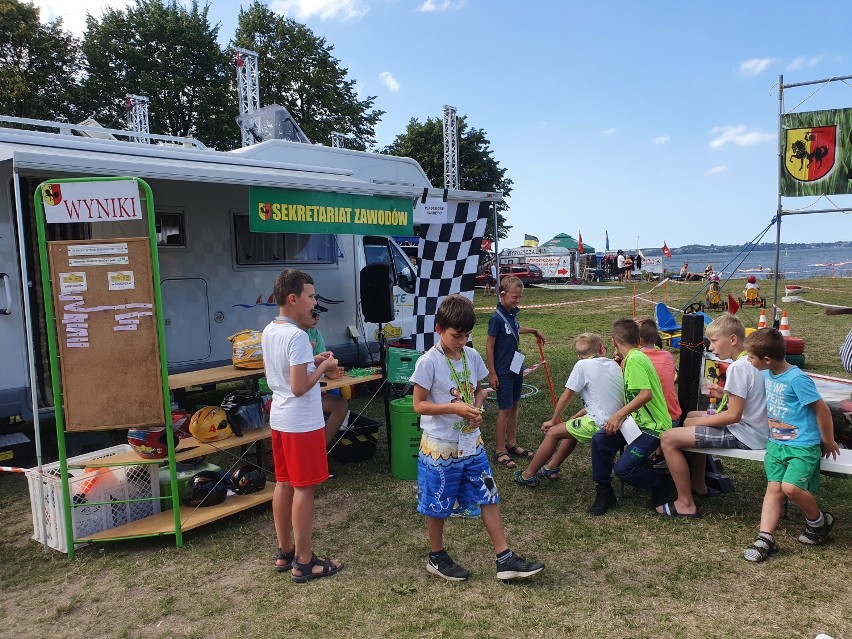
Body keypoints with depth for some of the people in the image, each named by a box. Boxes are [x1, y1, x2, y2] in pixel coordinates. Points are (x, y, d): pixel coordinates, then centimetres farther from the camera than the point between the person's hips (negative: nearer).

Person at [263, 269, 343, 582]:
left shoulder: (269, 331, 6)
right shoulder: (297, 336, -22)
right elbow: (299, 388, -24)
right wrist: (323, 367, -10)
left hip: (279, 419, 9)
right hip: (302, 424, -9)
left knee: (284, 484, 16)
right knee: (303, 489, 1)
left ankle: (284, 552, 28)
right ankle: (303, 562, 12)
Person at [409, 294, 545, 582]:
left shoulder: (472, 356, 1)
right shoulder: (428, 362, -16)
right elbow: (419, 404, -14)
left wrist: (477, 407, -7)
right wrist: (456, 408, -24)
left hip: (471, 443, 6)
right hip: (440, 447, -5)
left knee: (489, 498, 8)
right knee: (438, 506, 10)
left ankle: (505, 559, 18)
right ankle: (436, 557, 31)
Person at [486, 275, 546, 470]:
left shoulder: (512, 314, 4)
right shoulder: (497, 318, -19)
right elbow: (489, 347, -16)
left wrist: (534, 331, 38)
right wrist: (492, 373, -16)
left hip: (516, 368, 8)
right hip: (503, 372, -8)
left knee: (514, 406, 14)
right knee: (505, 409, -3)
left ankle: (512, 444, 27)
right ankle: (500, 451, 6)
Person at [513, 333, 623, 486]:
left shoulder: (582, 365, -6)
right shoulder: (614, 365, 13)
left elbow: (565, 398, 0)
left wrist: (553, 421, 13)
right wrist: (576, 416, 23)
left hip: (600, 425, -8)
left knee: (553, 432, 6)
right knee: (572, 427, 28)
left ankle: (528, 475, 14)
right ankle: (552, 467, 33)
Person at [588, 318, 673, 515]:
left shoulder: (634, 359, -17)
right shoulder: (634, 357, 12)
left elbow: (646, 394, -27)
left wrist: (619, 414, -25)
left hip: (653, 426, -9)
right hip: (639, 421, 9)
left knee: (623, 468, -18)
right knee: (600, 439, -7)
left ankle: (661, 485, 10)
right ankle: (604, 492, 4)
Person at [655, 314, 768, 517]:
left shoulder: (738, 367, -22)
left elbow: (734, 416, -24)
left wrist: (697, 422, -13)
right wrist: (724, 394, 11)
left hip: (744, 434, -11)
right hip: (755, 426, 11)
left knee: (669, 439, -15)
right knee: (691, 416, 30)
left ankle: (686, 504, -6)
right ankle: (699, 485, 34)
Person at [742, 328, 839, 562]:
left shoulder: (797, 379, -21)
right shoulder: (768, 374, 3)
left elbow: (822, 409, -14)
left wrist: (827, 441, -3)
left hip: (803, 446, -7)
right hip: (776, 443, 8)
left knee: (790, 487, -19)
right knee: (773, 489, 2)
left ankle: (819, 521, 10)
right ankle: (765, 538, 2)